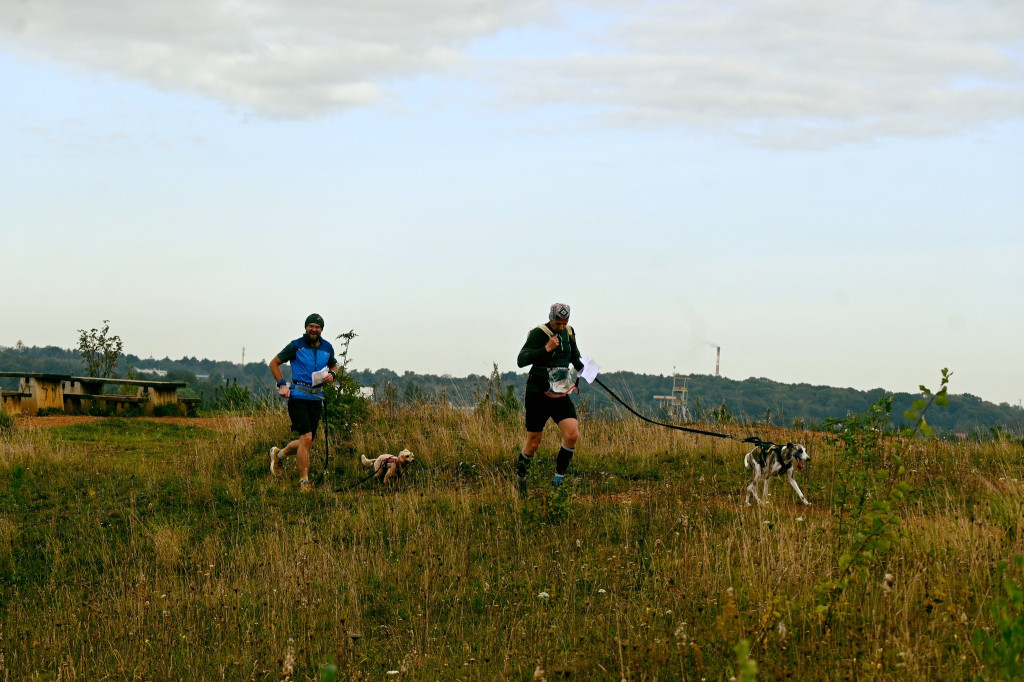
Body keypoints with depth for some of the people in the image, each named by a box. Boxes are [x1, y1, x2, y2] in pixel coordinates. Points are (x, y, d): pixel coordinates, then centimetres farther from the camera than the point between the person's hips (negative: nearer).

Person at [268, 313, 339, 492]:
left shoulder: (327, 348, 9)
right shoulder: (296, 346, -4)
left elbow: (334, 365, 27)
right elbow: (274, 363, 4)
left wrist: (332, 374, 4)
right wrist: (281, 384, -7)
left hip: (316, 398, 5)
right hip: (298, 396, -5)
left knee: (307, 443, 8)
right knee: (306, 438, -18)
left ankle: (279, 454, 38)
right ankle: (304, 481, -11)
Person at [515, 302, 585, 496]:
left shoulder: (569, 333, 9)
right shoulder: (538, 333, -11)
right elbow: (521, 360, -21)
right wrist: (546, 349, -28)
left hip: (560, 394, 5)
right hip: (538, 393, -5)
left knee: (572, 435, -14)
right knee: (533, 444, 1)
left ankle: (558, 480, -2)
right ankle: (519, 480, 23)